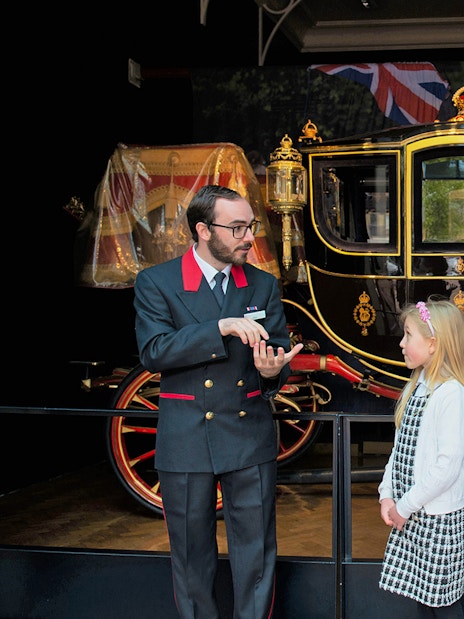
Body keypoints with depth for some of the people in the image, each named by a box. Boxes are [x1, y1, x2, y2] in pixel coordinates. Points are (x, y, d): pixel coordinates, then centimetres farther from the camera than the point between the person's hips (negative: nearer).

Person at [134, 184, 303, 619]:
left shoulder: (264, 286, 6)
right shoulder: (156, 283, -5)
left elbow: (280, 352, 6)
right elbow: (153, 351, -17)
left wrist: (273, 370, -20)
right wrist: (223, 328, -26)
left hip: (250, 436, 2)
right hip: (185, 441, -2)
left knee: (256, 556, 6)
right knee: (192, 557, 11)